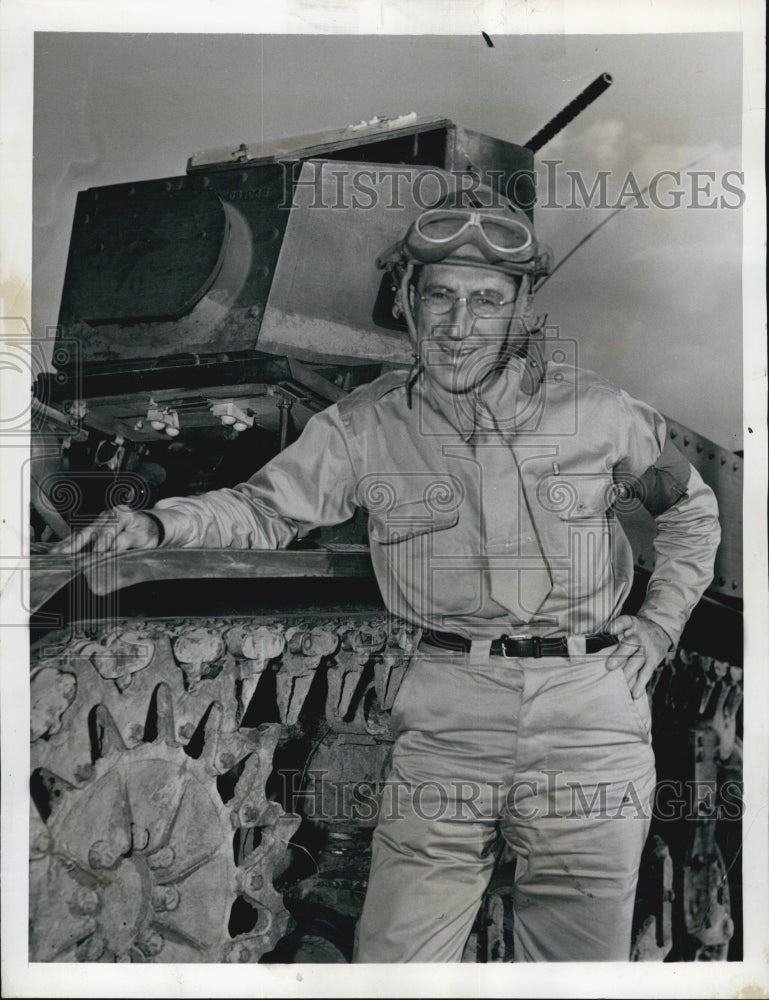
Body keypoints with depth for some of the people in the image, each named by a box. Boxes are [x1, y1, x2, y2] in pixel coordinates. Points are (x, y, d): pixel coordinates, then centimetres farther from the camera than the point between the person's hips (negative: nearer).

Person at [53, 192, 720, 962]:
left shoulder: (597, 413, 2)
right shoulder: (367, 426, 1)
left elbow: (692, 509, 17)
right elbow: (264, 509, 1)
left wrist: (661, 622, 7)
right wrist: (156, 523, -17)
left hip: (592, 713, 1)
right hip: (447, 710, 0)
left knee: (581, 960, 13)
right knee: (395, 956, 2)